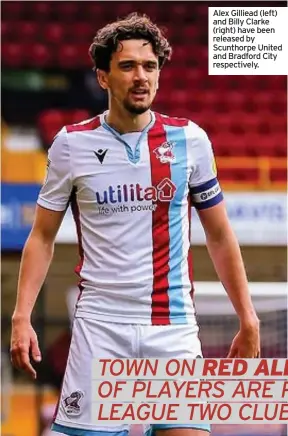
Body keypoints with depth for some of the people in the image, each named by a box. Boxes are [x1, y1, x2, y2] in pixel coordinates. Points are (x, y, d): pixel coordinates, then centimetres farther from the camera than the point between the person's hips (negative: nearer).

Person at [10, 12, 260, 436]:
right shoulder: (72, 144, 2)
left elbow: (220, 236, 11)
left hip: (174, 325, 1)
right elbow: (42, 237, 8)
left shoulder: (190, 139, 4)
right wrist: (22, 316, -3)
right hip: (100, 324, -1)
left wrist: (248, 320, 7)